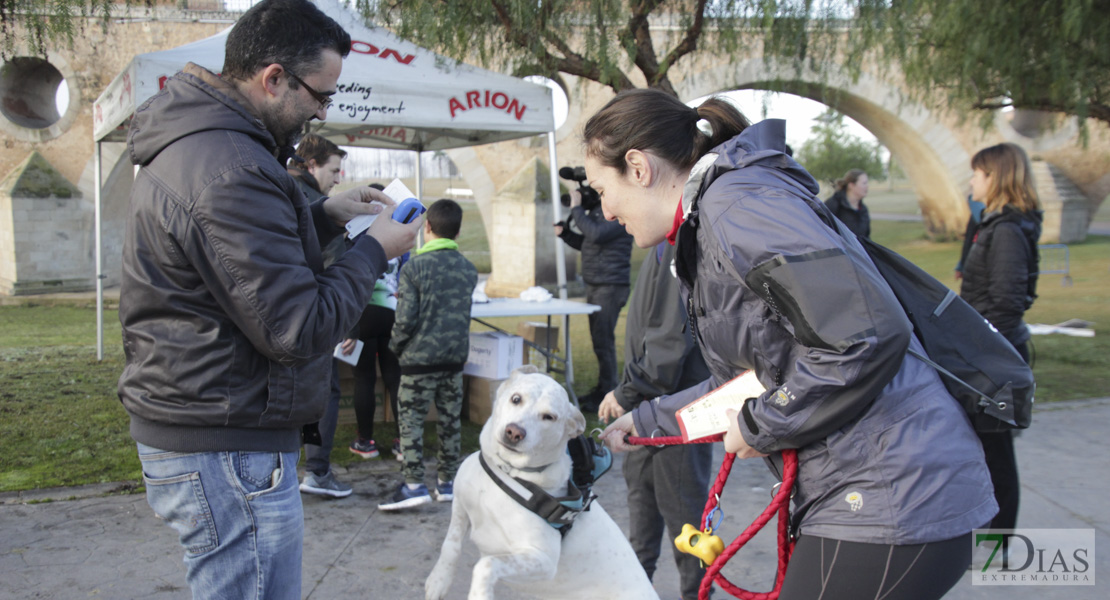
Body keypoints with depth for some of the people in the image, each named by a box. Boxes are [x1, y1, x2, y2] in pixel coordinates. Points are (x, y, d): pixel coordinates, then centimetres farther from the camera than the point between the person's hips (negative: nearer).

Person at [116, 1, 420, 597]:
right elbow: (299, 329, -24)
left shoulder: (187, 142, 10)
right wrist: (373, 250, -11)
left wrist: (323, 216, 11)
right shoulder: (231, 171, -24)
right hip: (226, 452, -11)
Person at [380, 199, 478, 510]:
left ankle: (413, 484, -3)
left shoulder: (415, 267, -11)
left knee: (410, 420, 1)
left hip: (420, 357, -5)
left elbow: (406, 318, -15)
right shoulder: (469, 269, 5)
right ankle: (448, 481, 20)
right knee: (451, 420, 12)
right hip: (456, 356, 5)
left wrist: (396, 345, 4)